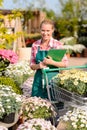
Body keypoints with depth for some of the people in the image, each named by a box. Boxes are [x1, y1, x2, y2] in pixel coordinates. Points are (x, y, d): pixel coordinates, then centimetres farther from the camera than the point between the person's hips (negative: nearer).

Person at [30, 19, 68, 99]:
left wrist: (52, 62, -20)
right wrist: (39, 65, -12)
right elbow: (32, 65, 10)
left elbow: (65, 64, -4)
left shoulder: (58, 45, -5)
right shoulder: (35, 45, 5)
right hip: (39, 80, 3)